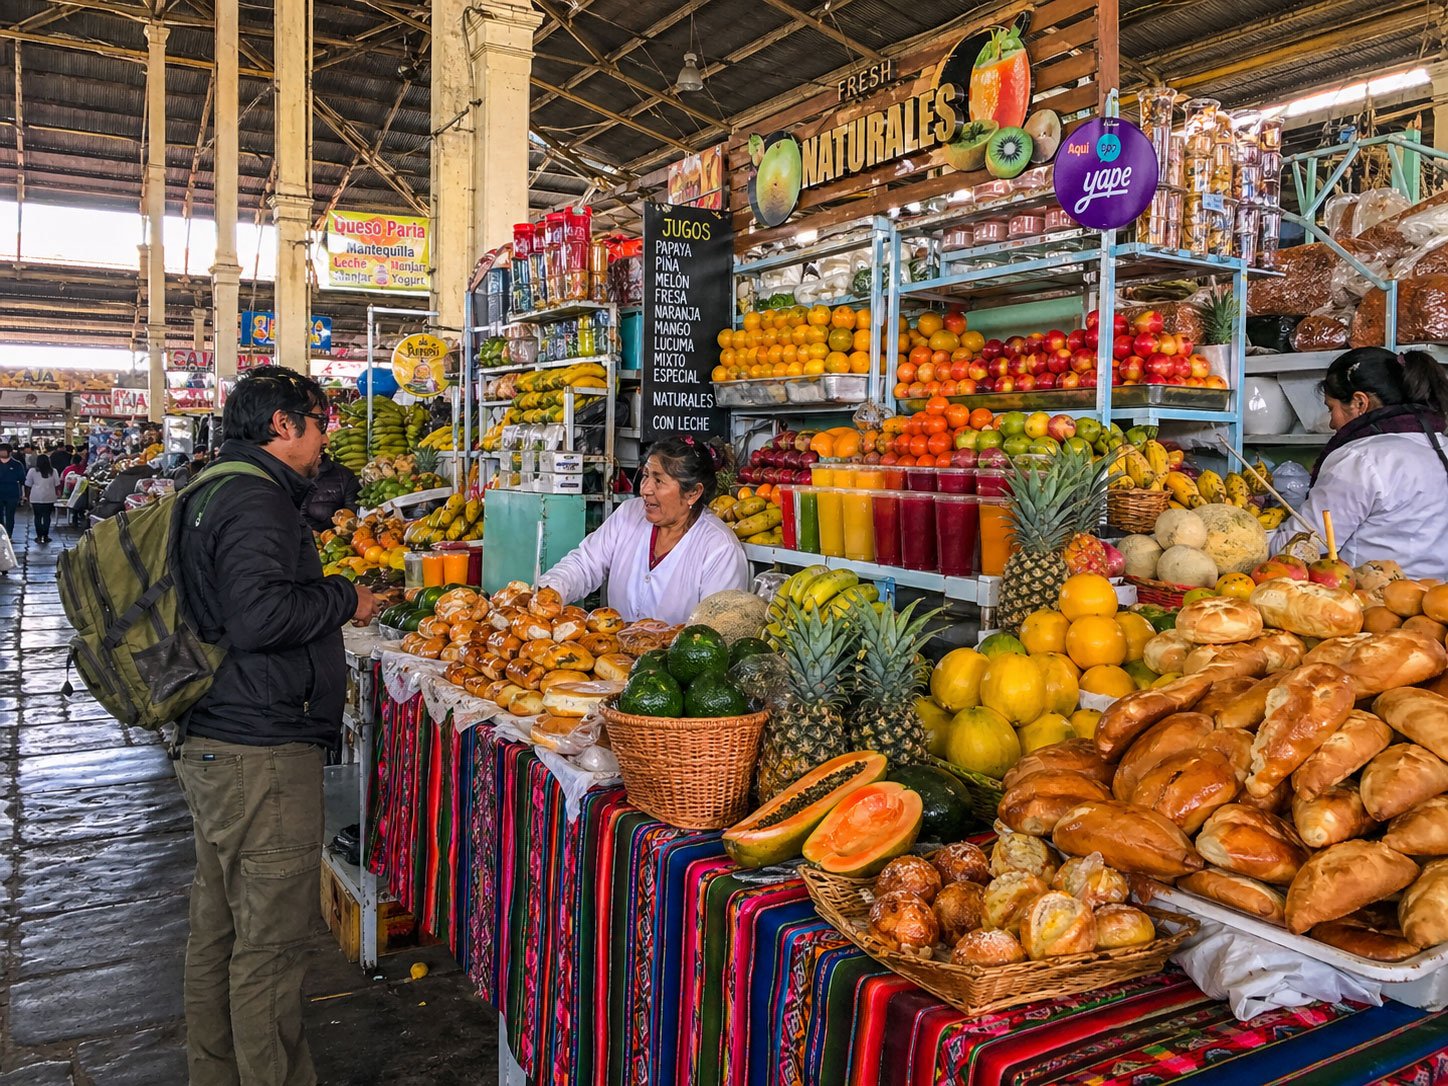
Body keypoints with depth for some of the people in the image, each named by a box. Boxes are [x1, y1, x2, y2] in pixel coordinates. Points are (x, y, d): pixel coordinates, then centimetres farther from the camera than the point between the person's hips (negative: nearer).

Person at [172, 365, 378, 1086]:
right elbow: (257, 615, -28)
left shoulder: (215, 493, 16)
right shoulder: (257, 500, -17)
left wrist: (326, 594, 17)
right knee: (271, 939, 2)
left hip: (211, 747, 11)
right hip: (262, 754, -11)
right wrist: (344, 601, -15)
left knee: (217, 929, 21)